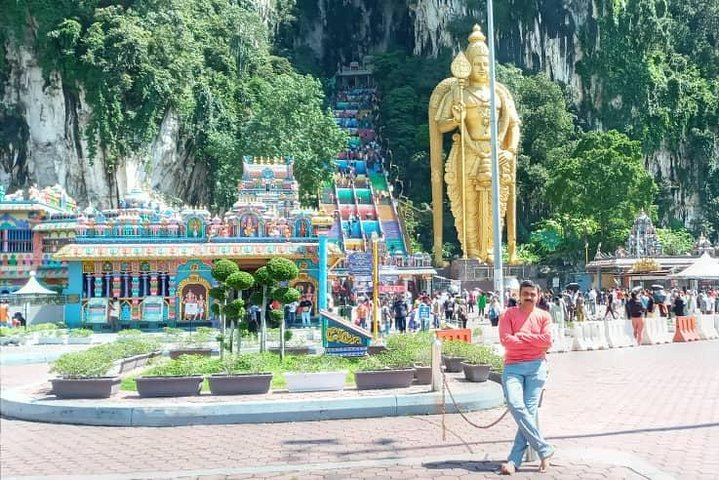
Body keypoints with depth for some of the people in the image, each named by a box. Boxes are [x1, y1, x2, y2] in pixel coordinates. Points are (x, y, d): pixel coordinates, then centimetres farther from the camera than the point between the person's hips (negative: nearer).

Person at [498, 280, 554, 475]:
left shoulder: (543, 316, 10)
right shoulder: (509, 314, 7)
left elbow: (547, 341, -4)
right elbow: (505, 340, -7)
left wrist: (521, 336, -4)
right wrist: (535, 341, -2)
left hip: (536, 366, 0)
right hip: (512, 367, 0)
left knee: (529, 410, -8)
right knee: (516, 406, -19)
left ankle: (514, 460, -5)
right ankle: (544, 449, -8)